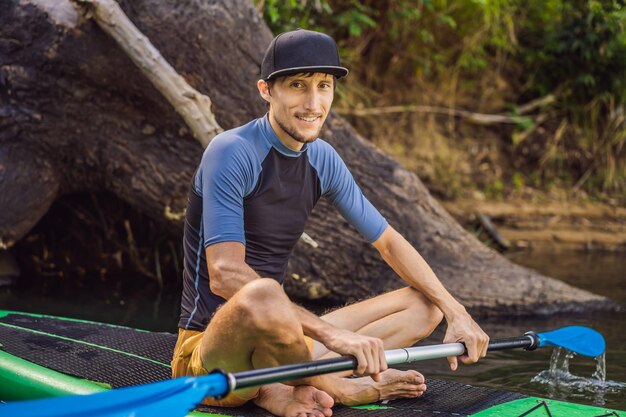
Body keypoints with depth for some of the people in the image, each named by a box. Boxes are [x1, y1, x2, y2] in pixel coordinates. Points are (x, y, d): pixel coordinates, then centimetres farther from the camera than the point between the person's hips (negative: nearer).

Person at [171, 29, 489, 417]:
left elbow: (388, 240, 16)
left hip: (275, 339, 8)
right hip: (207, 349, -8)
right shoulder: (232, 152, -17)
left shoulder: (322, 159, 6)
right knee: (262, 296, -42)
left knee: (424, 305, 8)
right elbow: (225, 275, -29)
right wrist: (331, 333, -35)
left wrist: (455, 311, 4)